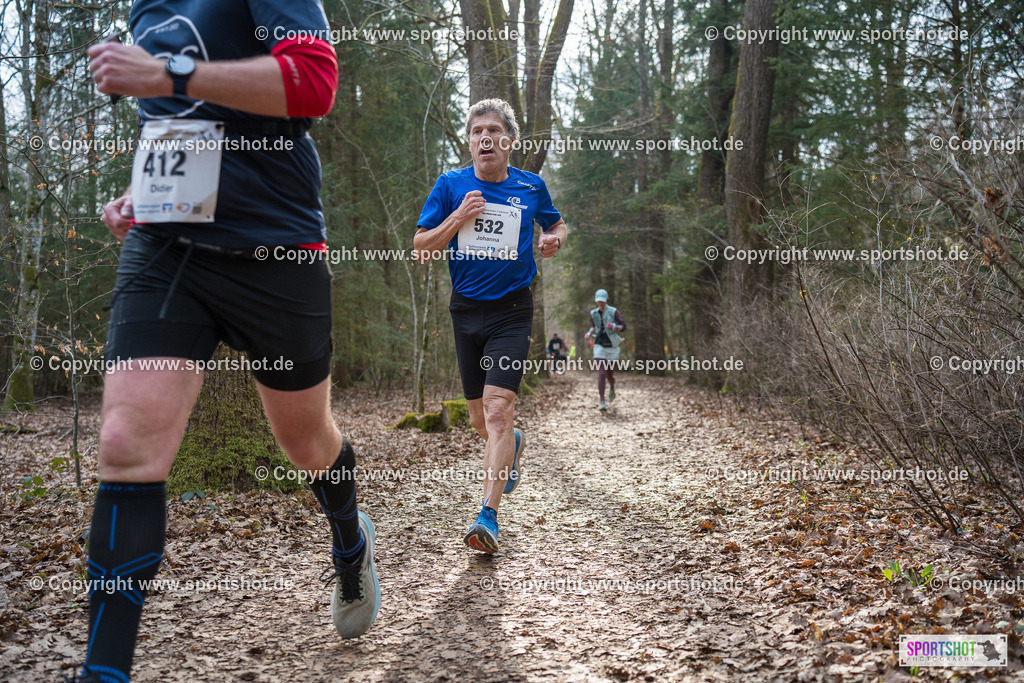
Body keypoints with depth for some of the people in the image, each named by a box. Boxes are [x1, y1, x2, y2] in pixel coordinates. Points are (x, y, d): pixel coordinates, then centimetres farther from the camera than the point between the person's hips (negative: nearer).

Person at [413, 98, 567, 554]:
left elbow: (556, 225, 20)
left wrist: (553, 240, -3)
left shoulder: (531, 187, 2)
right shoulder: (450, 186, 1)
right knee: (479, 417, 12)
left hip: (511, 311, -2)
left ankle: (489, 515, -17)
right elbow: (421, 247, 0)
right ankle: (512, 447, 47)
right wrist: (459, 217, -15)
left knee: (498, 409, -17)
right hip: (466, 310, 3)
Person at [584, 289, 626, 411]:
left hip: (612, 346, -1)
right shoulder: (593, 313, 6)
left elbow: (623, 326, -8)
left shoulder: (613, 311, -6)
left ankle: (612, 387, 45)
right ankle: (602, 403, -12)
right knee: (601, 373, -13)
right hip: (599, 346, 1)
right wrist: (590, 333, 1)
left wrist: (616, 327, -29)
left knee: (610, 375, 8)